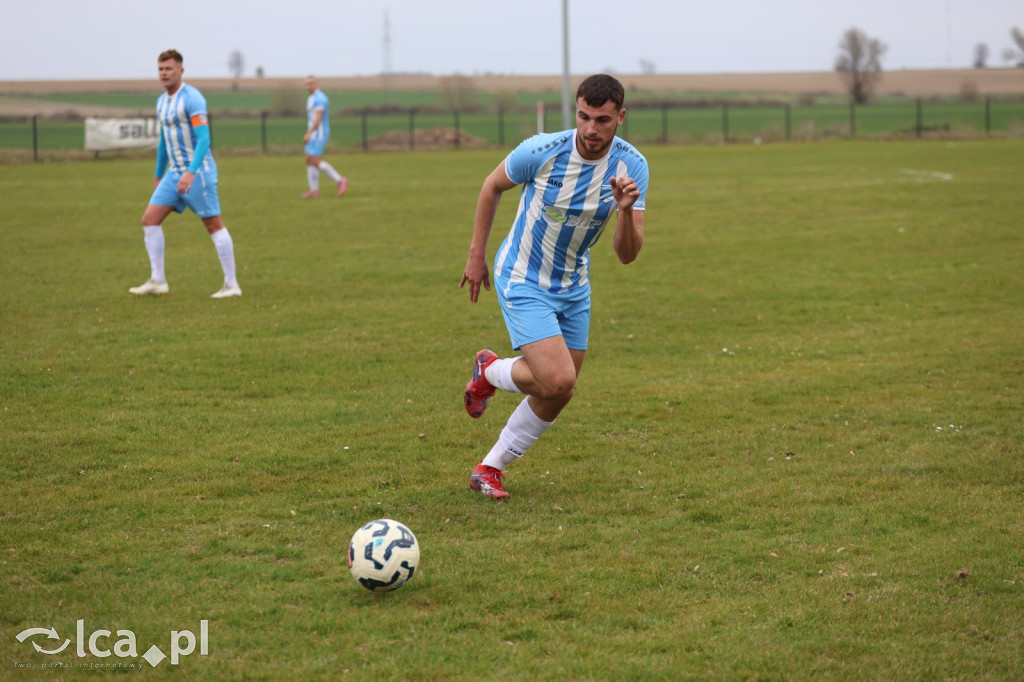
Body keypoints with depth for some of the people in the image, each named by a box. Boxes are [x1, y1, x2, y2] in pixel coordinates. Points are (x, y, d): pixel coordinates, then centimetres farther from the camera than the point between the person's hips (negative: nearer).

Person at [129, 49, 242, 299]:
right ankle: (157, 281, 3)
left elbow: (204, 139, -22)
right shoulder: (161, 102, 12)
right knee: (150, 219, -1)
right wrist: (158, 175, 26)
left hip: (198, 172, -8)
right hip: (174, 173, 8)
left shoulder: (192, 98, -14)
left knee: (214, 225, -3)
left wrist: (191, 172, -32)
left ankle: (232, 285, 2)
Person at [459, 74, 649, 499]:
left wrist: (626, 210, -36)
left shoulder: (632, 166, -14)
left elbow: (627, 255, -16)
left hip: (573, 285, 5)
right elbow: (493, 186, -2)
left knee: (556, 396, 9)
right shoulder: (542, 151, -24)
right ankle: (490, 372, 12)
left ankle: (490, 469, 27)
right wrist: (476, 255, 1)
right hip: (522, 281, -5)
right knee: (557, 380, -20)